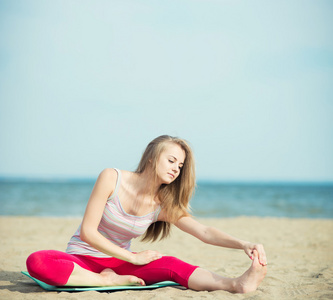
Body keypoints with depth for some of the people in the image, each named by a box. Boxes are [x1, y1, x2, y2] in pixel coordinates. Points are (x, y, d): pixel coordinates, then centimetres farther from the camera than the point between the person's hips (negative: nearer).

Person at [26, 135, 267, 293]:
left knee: (169, 264, -28)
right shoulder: (112, 178, -12)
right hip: (82, 259, -2)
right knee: (37, 261, -37)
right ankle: (110, 282, -31)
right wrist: (133, 258, -17)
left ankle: (236, 285, -44)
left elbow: (205, 232, -12)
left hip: (118, 264, 3)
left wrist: (243, 244, -30)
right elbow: (87, 232, -15)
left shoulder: (164, 206, -1)